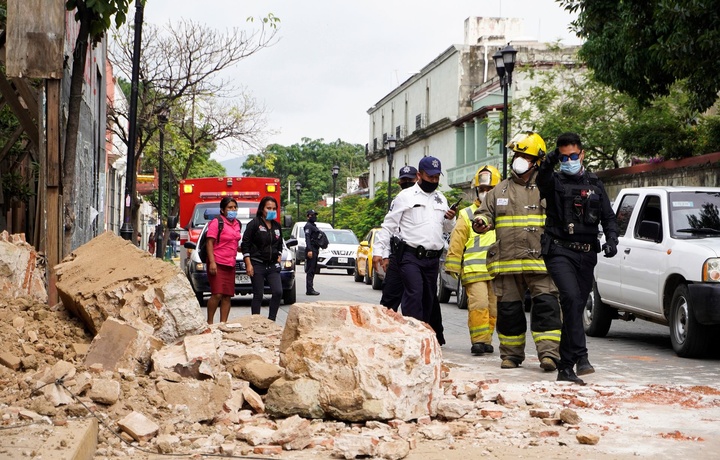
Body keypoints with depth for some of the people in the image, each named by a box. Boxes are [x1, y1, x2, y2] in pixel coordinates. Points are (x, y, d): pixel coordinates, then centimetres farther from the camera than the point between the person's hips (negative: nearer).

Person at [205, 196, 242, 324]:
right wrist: (212, 262, -19)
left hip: (230, 265, 7)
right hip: (217, 264, -7)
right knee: (217, 294, -13)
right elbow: (210, 243, -12)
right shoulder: (216, 222, -7)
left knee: (227, 296, 5)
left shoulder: (237, 224, 16)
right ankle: (209, 322, -3)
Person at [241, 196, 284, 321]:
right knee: (258, 295, -2)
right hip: (257, 264, -5)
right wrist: (248, 264, -12)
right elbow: (245, 245, -7)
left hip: (273, 265, 5)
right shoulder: (254, 224, -5)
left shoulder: (277, 226, 13)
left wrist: (278, 259, 10)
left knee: (278, 292, -8)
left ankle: (271, 320, 3)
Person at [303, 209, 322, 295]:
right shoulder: (308, 226, -8)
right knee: (310, 270, -11)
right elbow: (307, 238, -18)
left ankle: (310, 289, 14)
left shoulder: (314, 226, 21)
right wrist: (309, 250, -27)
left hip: (315, 250, 10)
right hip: (311, 250, -10)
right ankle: (309, 290, -13)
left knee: (313, 270, 10)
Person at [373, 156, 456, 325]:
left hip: (433, 259, 6)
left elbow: (447, 229, 24)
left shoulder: (441, 199, 17)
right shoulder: (406, 196, 0)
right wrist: (380, 251, -7)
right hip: (411, 256, -6)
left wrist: (450, 219, 1)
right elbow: (389, 225, 0)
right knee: (414, 295, -18)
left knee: (429, 299, 9)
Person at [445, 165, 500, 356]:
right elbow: (457, 242, 5)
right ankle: (478, 340, -11)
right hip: (474, 270, -3)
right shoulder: (468, 214, 9)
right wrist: (453, 266, -1)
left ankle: (486, 340, 16)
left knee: (493, 307, 6)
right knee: (478, 305, -15)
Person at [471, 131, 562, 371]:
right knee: (509, 309, 7)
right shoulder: (500, 191, 15)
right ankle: (511, 354, 18)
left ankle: (549, 352, -13)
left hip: (541, 261, -2)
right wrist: (481, 222, -8)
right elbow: (485, 213, 16)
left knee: (546, 306, -12)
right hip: (507, 261, 3)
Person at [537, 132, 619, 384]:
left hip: (586, 255, 4)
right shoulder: (555, 181, 3)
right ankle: (580, 356, -26)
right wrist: (549, 163, -43)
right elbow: (542, 181, -21)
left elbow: (608, 216, 14)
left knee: (576, 306, 8)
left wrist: (611, 240, -6)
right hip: (560, 251, -4)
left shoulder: (595, 184, 15)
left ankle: (565, 367, 18)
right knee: (571, 298, -25)